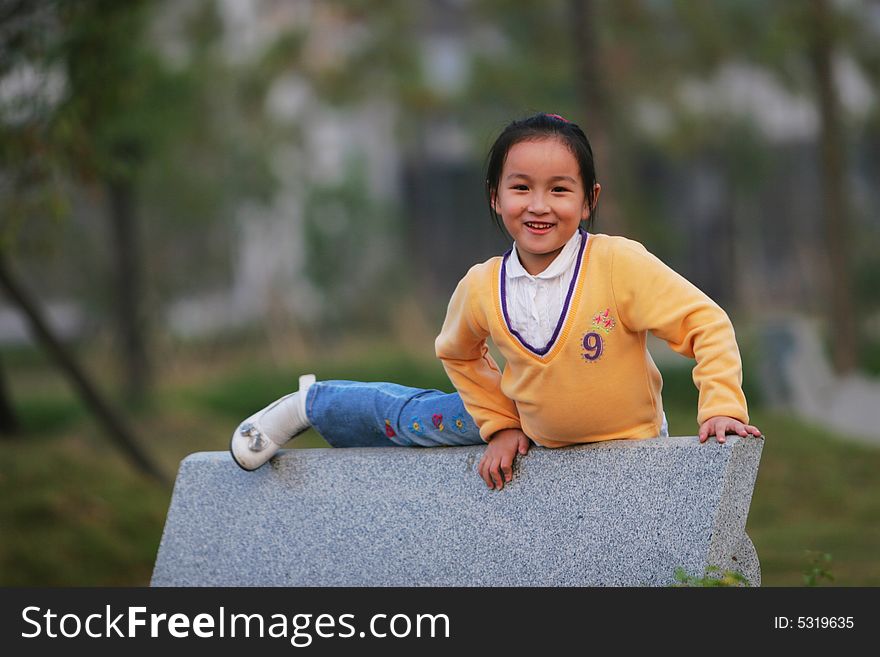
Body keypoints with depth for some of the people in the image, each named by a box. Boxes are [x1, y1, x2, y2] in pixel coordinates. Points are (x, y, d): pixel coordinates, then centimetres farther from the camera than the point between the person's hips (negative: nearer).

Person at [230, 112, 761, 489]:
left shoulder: (620, 265, -31)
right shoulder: (482, 288, -17)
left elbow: (707, 324, -26)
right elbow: (459, 356, 5)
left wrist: (722, 407, -36)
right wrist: (500, 425, 0)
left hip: (627, 444, -3)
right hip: (531, 435, 4)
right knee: (417, 418, 14)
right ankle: (312, 405, 46)